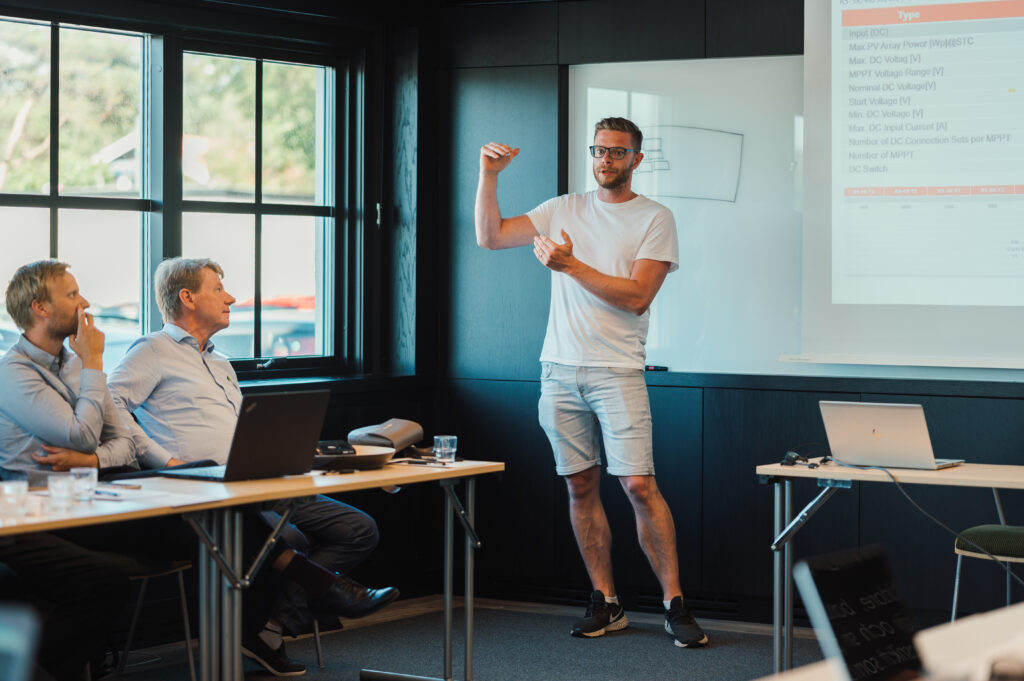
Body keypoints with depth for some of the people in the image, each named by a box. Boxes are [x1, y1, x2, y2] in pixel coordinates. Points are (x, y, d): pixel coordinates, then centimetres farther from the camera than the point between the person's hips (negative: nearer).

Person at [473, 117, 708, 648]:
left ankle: (674, 604, -3)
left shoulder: (655, 219, 0)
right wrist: (489, 175, -2)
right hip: (560, 369, 4)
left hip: (617, 371, -4)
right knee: (581, 487, 6)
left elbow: (637, 295, -10)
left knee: (639, 485, -11)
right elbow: (489, 236, 9)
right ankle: (606, 603, 15)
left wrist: (571, 266, -14)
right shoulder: (563, 210, 13)